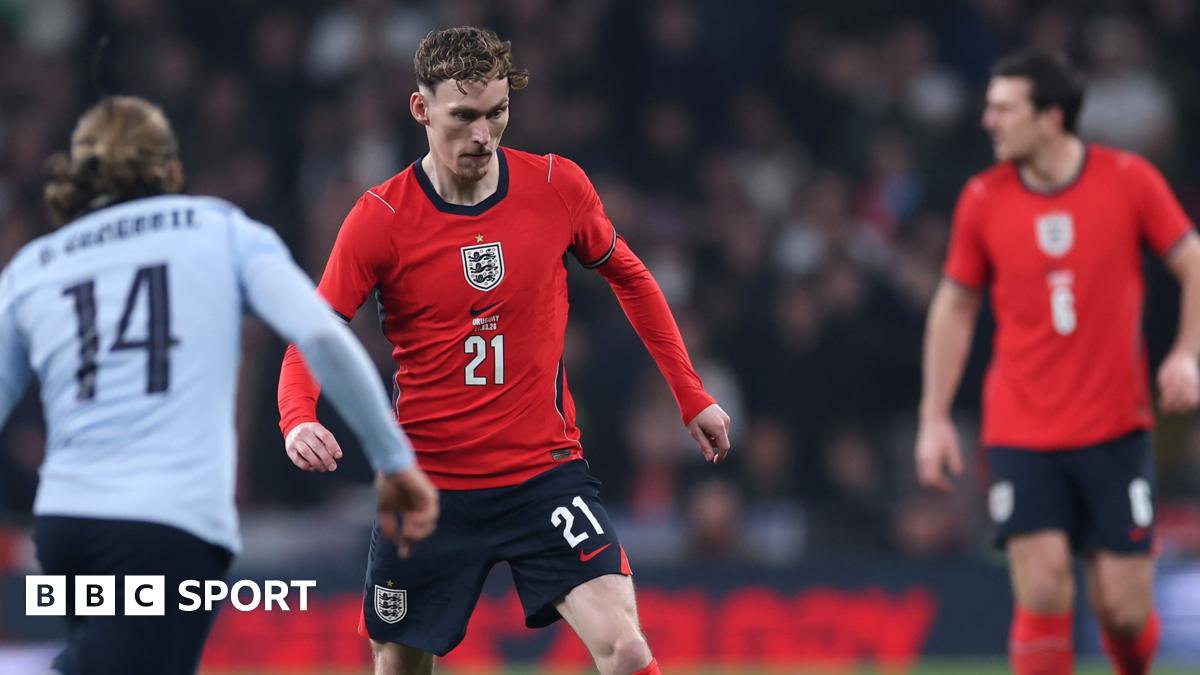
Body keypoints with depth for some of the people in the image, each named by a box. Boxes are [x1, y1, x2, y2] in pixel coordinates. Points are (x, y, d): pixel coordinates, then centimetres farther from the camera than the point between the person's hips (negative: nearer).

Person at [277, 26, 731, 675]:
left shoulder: (559, 187, -3)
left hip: (546, 472, 1)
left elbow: (628, 277, 15)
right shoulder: (380, 219, -9)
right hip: (429, 487, 0)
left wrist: (690, 394, 16)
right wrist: (299, 420, -28)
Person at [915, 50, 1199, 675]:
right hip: (1021, 431, 0)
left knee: (1123, 607, -1)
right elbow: (954, 305, 10)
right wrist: (935, 418, 6)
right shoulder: (983, 199, 0)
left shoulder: (1129, 180, -4)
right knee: (1043, 595, -13)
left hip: (1116, 428, 0)